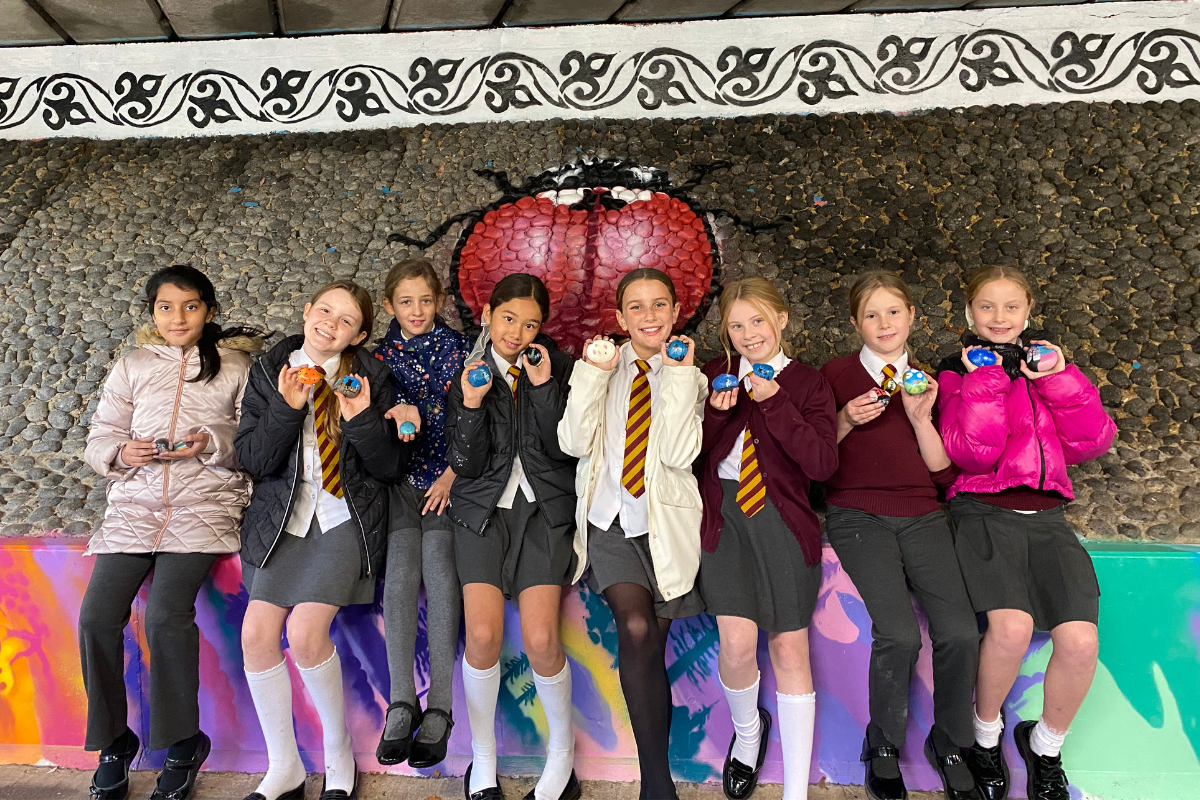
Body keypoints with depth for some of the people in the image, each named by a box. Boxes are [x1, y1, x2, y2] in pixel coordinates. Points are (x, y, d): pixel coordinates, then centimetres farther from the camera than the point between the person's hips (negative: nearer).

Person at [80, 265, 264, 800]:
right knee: (96, 616, -12)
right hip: (134, 502, 4)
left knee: (166, 613, -22)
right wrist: (123, 452, -6)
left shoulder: (236, 366, 10)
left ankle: (183, 743, -3)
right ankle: (113, 741, 11)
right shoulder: (132, 367, 18)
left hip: (204, 504, -3)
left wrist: (213, 443, -14)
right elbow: (98, 440, 16)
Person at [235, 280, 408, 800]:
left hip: (345, 521, -3)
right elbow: (252, 459, -1)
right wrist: (287, 409, -16)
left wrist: (362, 421, -18)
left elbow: (392, 468, -2)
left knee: (305, 632, -17)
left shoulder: (371, 377, 0)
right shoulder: (269, 373, 6)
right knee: (256, 634, -7)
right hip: (282, 520, 3)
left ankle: (340, 757, 8)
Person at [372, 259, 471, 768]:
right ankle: (401, 705, -11)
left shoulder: (457, 348, 7)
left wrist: (451, 475, -8)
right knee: (400, 575, -16)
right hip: (398, 478, 2)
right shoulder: (379, 355, 13)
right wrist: (395, 412, -15)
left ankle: (439, 708, -14)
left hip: (447, 477, -2)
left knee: (439, 571, -19)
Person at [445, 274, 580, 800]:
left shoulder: (558, 367, 5)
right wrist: (472, 402, -15)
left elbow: (564, 450, -3)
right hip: (484, 508, 1)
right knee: (483, 634, -15)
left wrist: (545, 387, -13)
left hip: (544, 507, 0)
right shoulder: (465, 371, 6)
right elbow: (465, 464, 0)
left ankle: (562, 751, 12)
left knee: (540, 638, -15)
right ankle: (482, 757, 10)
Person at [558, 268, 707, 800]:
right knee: (637, 628, -19)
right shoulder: (599, 367, 9)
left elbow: (678, 454, -11)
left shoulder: (689, 375, 5)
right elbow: (573, 442, -5)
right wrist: (595, 373, -9)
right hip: (609, 521, 0)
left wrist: (680, 375, -11)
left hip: (664, 522, 0)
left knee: (648, 640, -2)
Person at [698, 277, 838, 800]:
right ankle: (747, 729, 21)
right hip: (723, 513, 1)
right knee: (737, 642, -14)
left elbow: (823, 464, -7)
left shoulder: (808, 384, 6)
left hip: (781, 520, 0)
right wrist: (716, 414, -9)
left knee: (790, 648, -1)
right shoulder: (714, 375, 12)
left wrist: (774, 403, -14)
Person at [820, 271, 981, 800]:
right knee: (899, 633, -23)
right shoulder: (836, 375, 6)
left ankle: (949, 745, 11)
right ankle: (883, 746, 4)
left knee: (960, 633, -17)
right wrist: (845, 421, -10)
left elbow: (945, 473, 8)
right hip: (857, 515, -3)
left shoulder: (929, 382, 15)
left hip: (921, 515, 3)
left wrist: (919, 418, -6)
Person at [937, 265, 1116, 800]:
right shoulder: (960, 370, 8)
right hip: (983, 510, -3)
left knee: (1081, 639, -19)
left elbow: (1092, 442, 6)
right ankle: (985, 733, 2)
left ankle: (1046, 746, 10)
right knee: (1012, 626, -28)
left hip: (1045, 514, 4)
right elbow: (972, 453, -9)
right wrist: (985, 378, -10)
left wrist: (1059, 377, -3)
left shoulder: (1045, 364, 19)